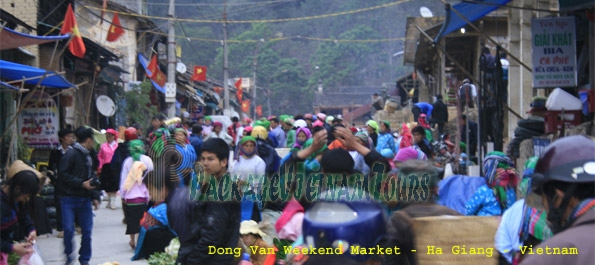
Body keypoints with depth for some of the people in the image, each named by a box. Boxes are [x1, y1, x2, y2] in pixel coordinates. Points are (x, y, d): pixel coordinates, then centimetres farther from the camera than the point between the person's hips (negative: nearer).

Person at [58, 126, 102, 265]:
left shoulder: (88, 157, 15)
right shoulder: (71, 154, -9)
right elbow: (63, 175, -16)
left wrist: (94, 197, 13)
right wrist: (82, 184, -18)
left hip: (85, 199, 7)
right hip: (70, 198, -7)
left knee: (87, 231, 4)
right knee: (69, 229, -11)